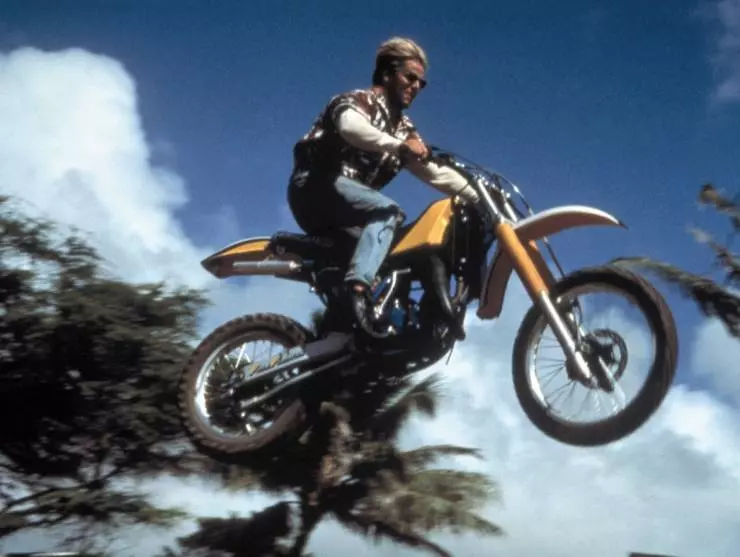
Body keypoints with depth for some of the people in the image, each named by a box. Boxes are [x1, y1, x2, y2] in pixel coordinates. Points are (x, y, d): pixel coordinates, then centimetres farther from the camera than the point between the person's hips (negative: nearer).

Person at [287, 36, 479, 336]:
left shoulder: (402, 127, 21)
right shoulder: (358, 100, -3)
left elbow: (434, 171, 16)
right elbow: (350, 127, -28)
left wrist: (480, 196, 4)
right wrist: (400, 146, -41)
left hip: (350, 213, 8)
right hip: (316, 186, -8)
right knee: (388, 211, -27)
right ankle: (357, 287, -44)